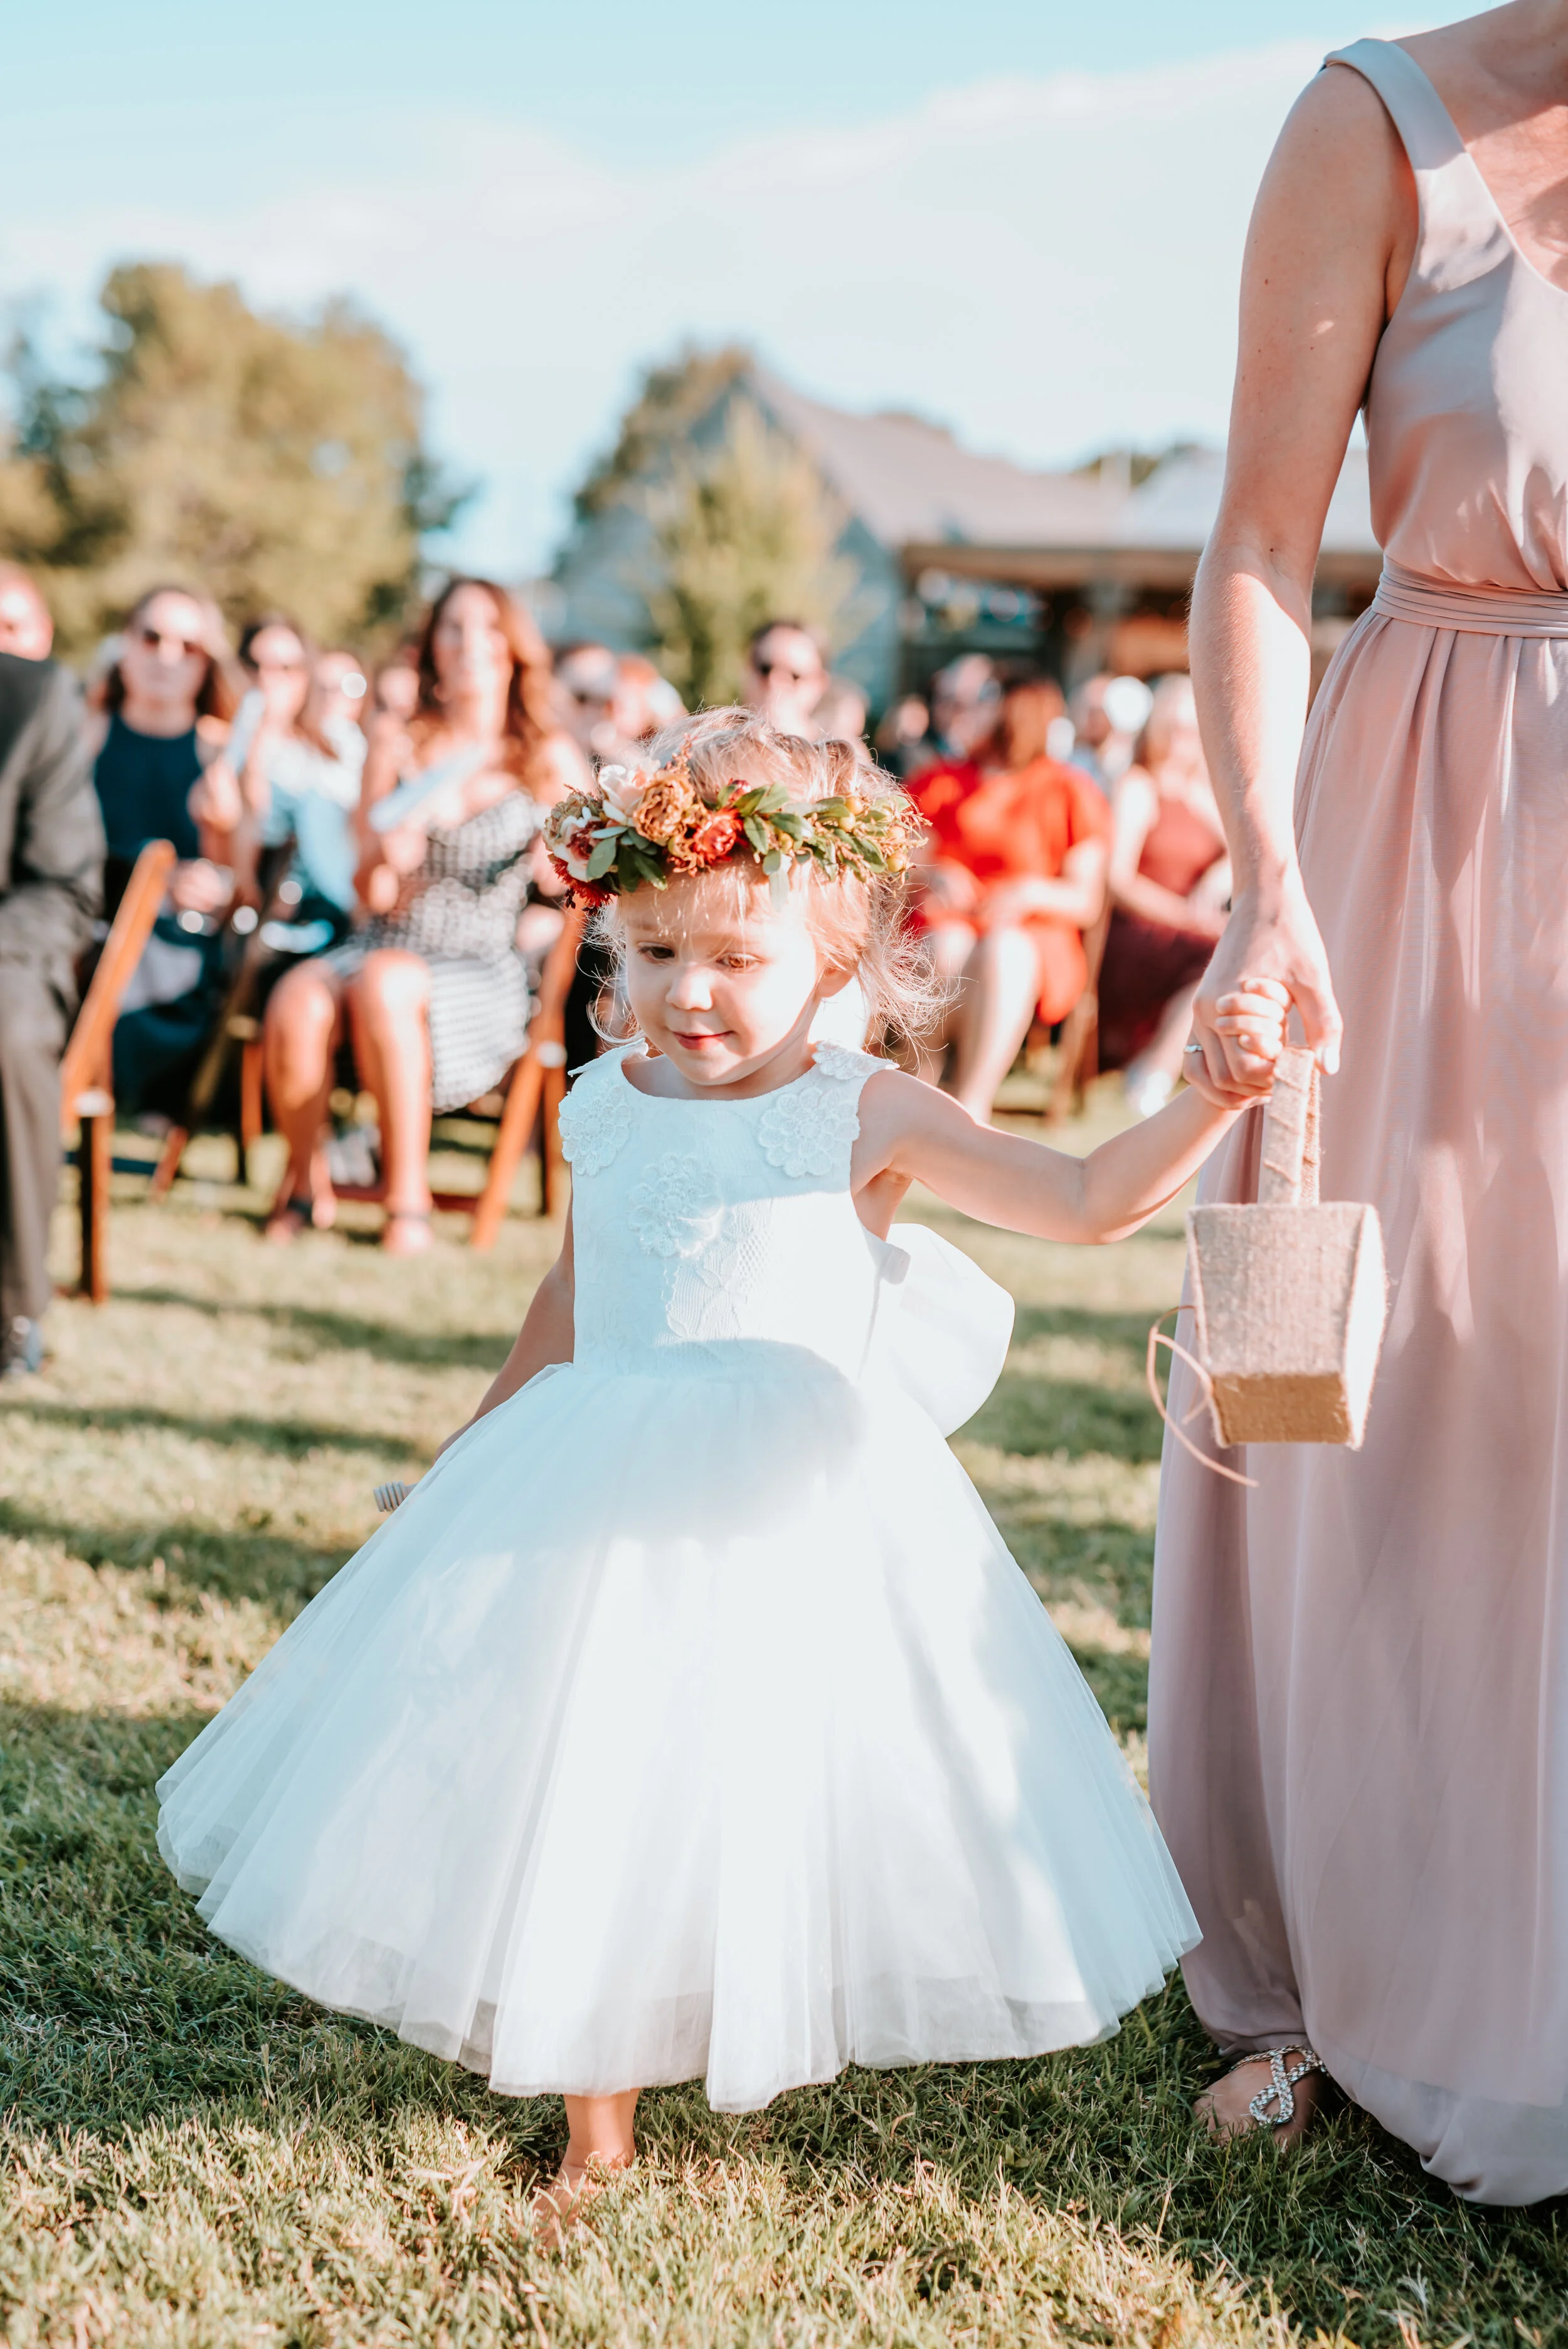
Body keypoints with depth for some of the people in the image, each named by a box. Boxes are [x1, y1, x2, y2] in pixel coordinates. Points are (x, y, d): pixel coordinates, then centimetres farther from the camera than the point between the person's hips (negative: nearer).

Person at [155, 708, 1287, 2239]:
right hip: (606, 1506, 4)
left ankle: (761, 2050, 32)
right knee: (584, 1798, 7)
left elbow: (1088, 1203, -13)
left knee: (768, 1807, 4)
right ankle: (597, 2129, 24)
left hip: (793, 1513, -3)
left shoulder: (865, 1118, -8)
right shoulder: (604, 1110, 4)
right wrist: (481, 1446, 27)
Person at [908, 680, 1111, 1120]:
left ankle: (970, 1109, -44)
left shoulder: (1071, 792, 12)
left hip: (1033, 938, -1)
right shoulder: (938, 783, 18)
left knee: (1003, 951, -38)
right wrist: (932, 877, -9)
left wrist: (1033, 893, -15)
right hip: (944, 922, 1)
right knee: (948, 949, -36)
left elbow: (1087, 904, 6)